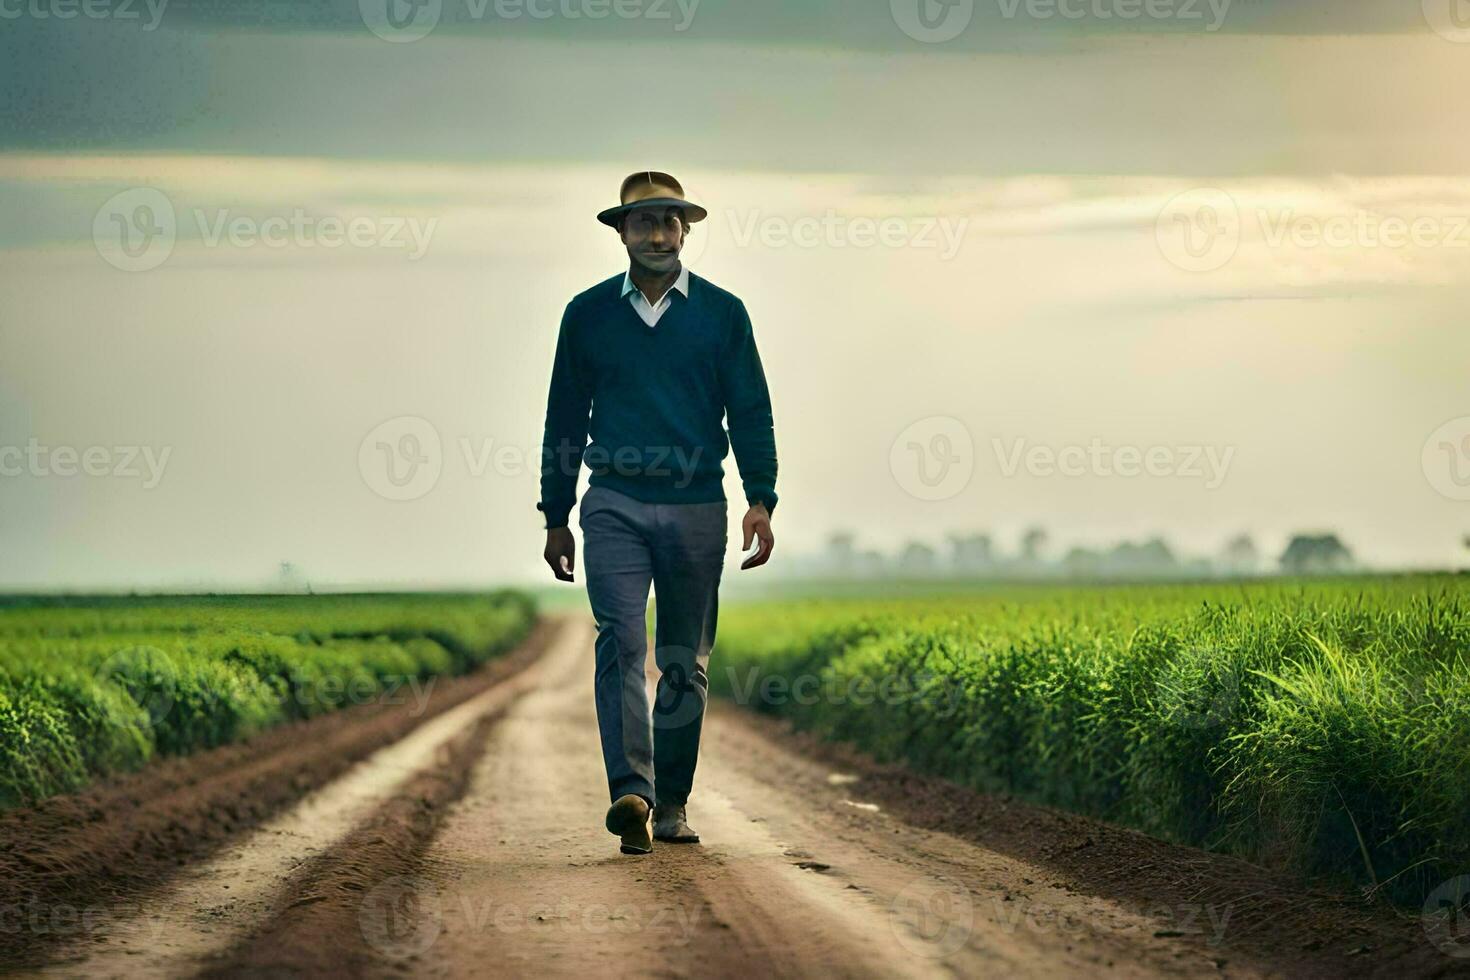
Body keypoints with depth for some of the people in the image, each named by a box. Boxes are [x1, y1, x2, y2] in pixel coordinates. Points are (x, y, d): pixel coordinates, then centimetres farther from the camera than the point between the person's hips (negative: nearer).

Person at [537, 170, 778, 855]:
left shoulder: (722, 313, 6)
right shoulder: (588, 314, 7)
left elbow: (750, 413, 4)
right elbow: (565, 417, 12)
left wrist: (761, 501, -9)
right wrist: (556, 518, 10)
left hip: (696, 508, 1)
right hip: (615, 505, -1)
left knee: (685, 662, 5)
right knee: (621, 642, -16)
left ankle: (670, 804, 14)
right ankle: (630, 793, -26)